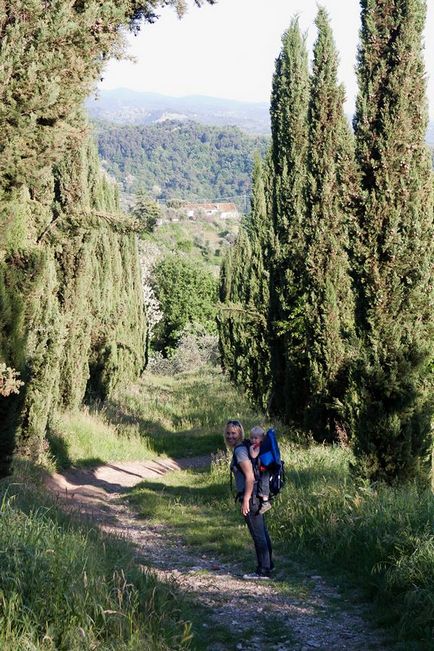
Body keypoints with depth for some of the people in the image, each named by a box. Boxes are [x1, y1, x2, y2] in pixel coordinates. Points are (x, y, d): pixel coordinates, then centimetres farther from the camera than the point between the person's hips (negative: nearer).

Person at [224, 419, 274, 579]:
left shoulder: (240, 450, -16)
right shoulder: (243, 448, 13)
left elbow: (250, 477, -22)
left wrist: (246, 501, -21)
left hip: (250, 496, -10)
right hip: (257, 496, 10)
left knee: (258, 534, -3)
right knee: (262, 532, 19)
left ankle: (263, 571, 3)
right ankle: (268, 564, 30)